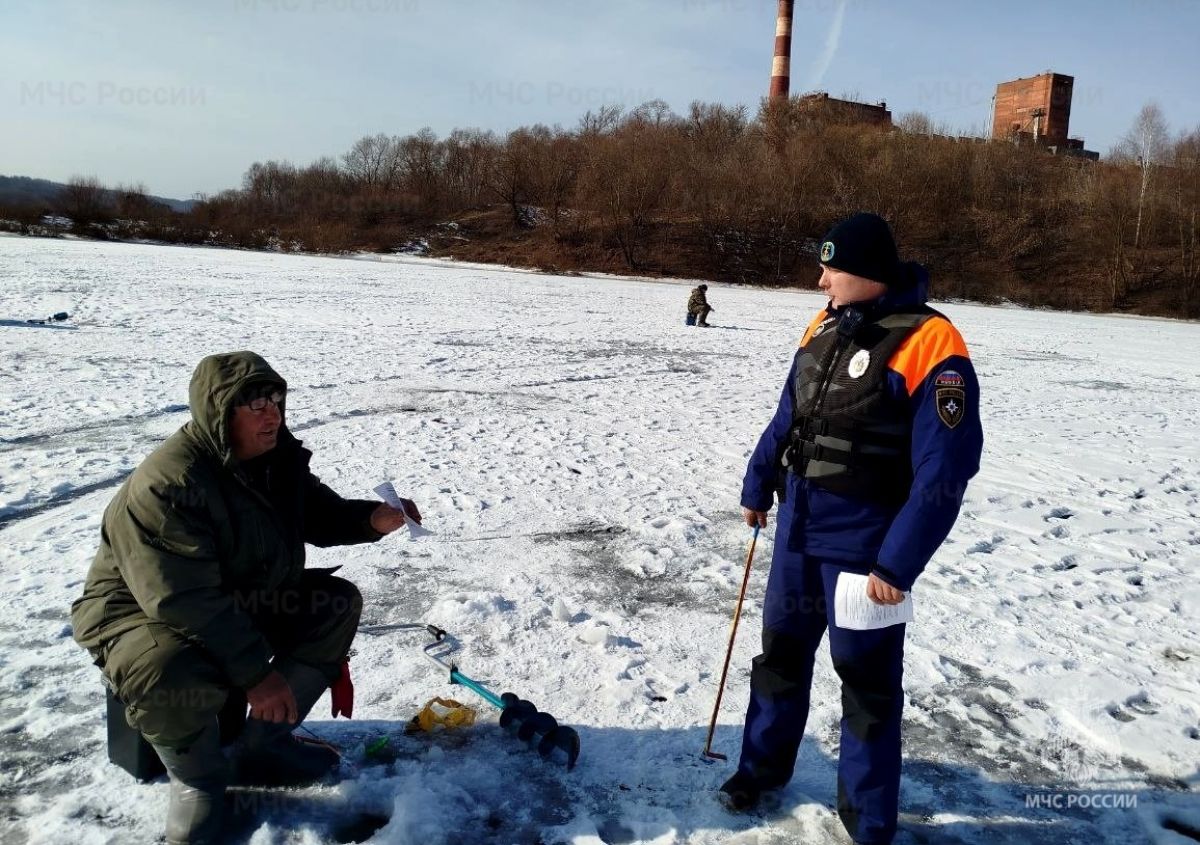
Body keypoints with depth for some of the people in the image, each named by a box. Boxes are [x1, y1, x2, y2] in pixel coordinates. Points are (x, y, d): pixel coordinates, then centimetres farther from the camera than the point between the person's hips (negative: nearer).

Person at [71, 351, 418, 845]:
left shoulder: (276, 455, -6)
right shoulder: (165, 487, -32)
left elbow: (320, 514, 7)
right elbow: (185, 602, -33)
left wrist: (374, 520, -15)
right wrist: (254, 673, -30)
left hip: (243, 601, 8)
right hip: (142, 613, -8)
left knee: (338, 602, -2)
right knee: (172, 678, -39)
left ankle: (262, 746, 6)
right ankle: (198, 780, -3)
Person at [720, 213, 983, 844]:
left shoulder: (929, 345, -18)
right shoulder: (826, 326, 4)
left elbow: (943, 472, -21)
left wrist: (898, 563, -22)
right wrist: (757, 489, 19)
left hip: (863, 546, -6)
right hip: (798, 528, 7)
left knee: (866, 680, 9)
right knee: (781, 653, 20)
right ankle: (763, 765, 41)